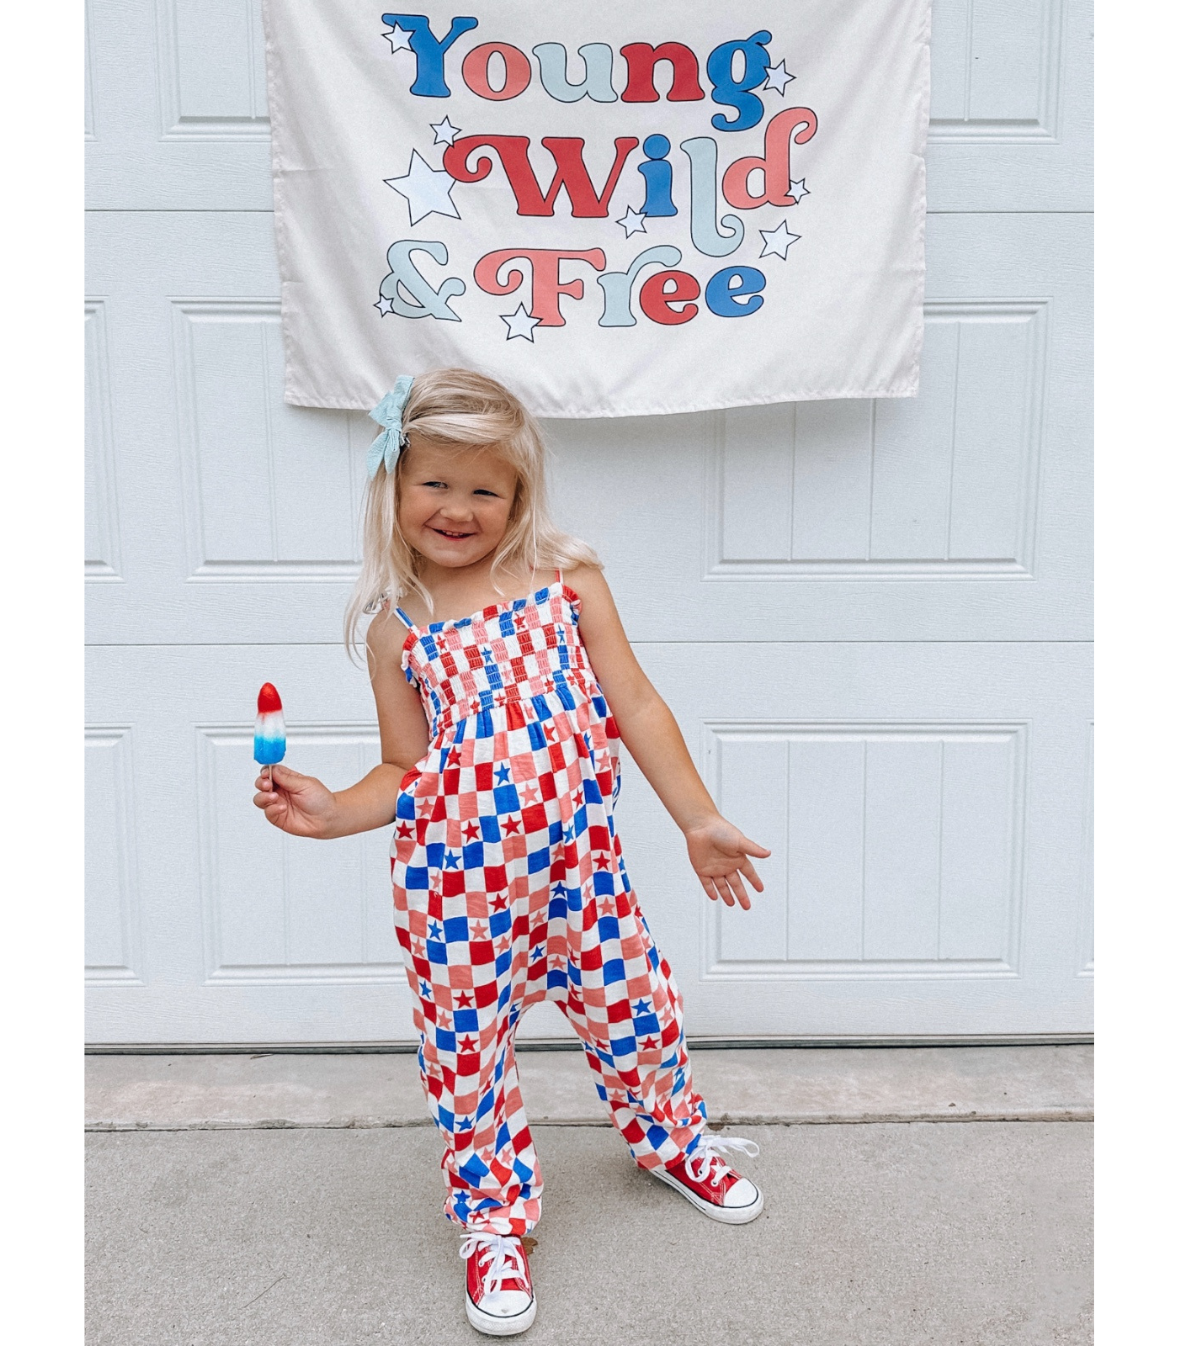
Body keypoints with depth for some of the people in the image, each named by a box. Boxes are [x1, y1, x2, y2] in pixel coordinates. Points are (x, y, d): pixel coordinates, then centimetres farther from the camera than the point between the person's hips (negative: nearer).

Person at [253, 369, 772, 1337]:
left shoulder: (568, 578, 1)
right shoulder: (395, 624, 2)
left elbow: (635, 704, 2)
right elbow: (405, 771, 6)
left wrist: (698, 821, 1)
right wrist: (330, 811, -12)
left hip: (575, 857, 1)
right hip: (452, 872, 0)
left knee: (633, 1003, 15)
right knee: (466, 1046, 9)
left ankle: (673, 1141, 47)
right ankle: (494, 1220, 34)